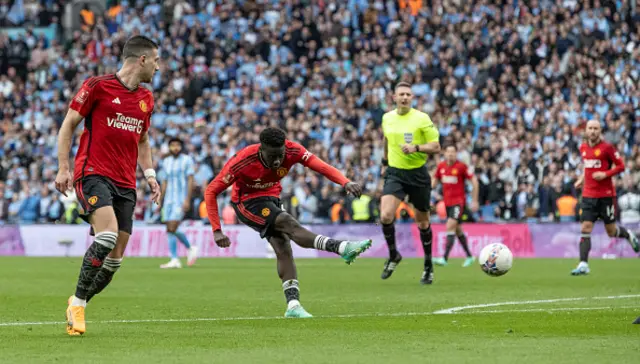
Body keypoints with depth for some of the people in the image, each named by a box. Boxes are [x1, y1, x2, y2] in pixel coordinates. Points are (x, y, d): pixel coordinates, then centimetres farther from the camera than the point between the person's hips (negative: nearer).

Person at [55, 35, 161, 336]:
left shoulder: (146, 99, 15)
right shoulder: (98, 86, -4)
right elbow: (68, 125, 1)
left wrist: (150, 175, 14)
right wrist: (63, 168, -6)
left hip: (125, 183, 6)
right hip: (93, 173, -6)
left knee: (115, 259, -1)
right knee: (108, 234, -27)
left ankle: (78, 305, 17)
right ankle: (77, 302, -14)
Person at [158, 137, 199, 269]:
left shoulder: (187, 160, -2)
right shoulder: (166, 162, 15)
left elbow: (190, 180, -8)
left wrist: (187, 200, -16)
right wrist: (160, 202, 15)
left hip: (181, 200, -6)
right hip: (169, 200, 6)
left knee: (172, 229, -16)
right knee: (170, 231, 2)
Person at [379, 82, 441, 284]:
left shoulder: (422, 119, -8)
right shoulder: (387, 118, 4)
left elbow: (436, 147, -8)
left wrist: (417, 148, -24)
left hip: (418, 174, -2)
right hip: (395, 174, 2)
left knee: (422, 222, 9)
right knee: (386, 216, -19)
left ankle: (428, 266, 26)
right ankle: (393, 256, 5)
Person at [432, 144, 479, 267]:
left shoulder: (461, 167, -10)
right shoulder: (441, 166, 5)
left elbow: (474, 181, -6)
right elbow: (435, 180, 19)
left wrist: (474, 201, -7)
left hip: (458, 201, -6)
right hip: (447, 202, 6)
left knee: (450, 226, -19)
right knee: (457, 230, 14)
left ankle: (445, 258, -25)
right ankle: (469, 256, 28)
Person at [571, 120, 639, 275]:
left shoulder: (606, 147, -9)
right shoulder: (583, 148, 8)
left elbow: (620, 166, -5)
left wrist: (605, 174, -18)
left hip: (606, 195, -4)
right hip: (588, 195, 4)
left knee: (611, 232, 5)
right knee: (585, 229, -9)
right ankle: (583, 265, -11)